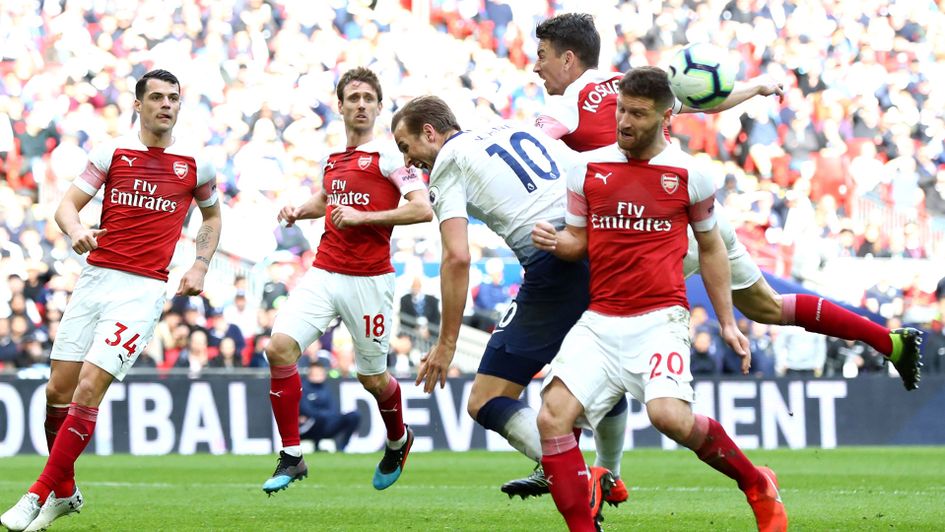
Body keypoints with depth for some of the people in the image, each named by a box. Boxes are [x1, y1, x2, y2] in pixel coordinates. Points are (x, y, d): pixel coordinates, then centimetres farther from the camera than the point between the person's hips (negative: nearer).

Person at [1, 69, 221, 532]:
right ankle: (65, 491, 22)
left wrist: (199, 268, 7)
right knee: (58, 389, 2)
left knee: (89, 387, -16)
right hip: (95, 279, 3)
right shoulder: (112, 152, 5)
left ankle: (42, 494, -10)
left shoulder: (195, 163, 4)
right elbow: (67, 204, 2)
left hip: (143, 289, -3)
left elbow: (211, 216, 21)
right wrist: (75, 230, -20)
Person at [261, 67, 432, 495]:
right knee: (279, 348, -16)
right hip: (323, 273, 5)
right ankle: (291, 457, -8)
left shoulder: (388, 155, -6)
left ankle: (398, 442, 40)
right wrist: (299, 211, 13)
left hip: (369, 280, -5)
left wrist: (362, 216, -18)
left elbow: (423, 209, -17)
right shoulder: (332, 159, 13)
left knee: (372, 378, 6)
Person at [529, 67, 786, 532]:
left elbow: (711, 247, 14)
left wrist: (727, 322, 12)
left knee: (669, 416, -26)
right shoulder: (589, 168, 7)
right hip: (600, 321, 3)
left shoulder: (689, 174, 2)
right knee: (552, 415, -17)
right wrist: (555, 242, -8)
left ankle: (756, 485, 1)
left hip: (660, 319, -3)